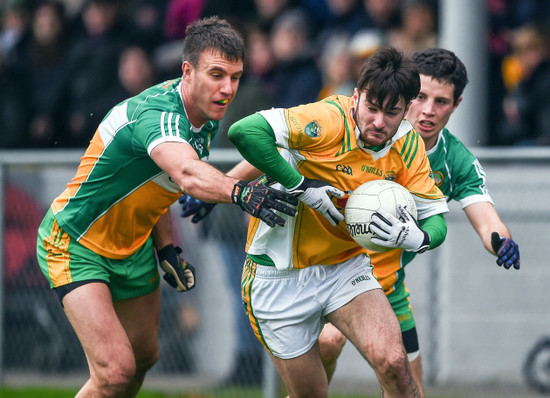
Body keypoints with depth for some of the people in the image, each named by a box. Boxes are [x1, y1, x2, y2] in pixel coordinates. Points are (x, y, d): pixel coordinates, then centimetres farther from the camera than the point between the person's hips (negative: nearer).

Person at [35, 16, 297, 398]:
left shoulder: (207, 119, -4)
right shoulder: (157, 113, -34)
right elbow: (188, 174, -56)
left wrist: (166, 248, 4)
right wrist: (240, 191, -74)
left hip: (134, 246, 9)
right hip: (74, 245, -9)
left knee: (144, 357, 19)